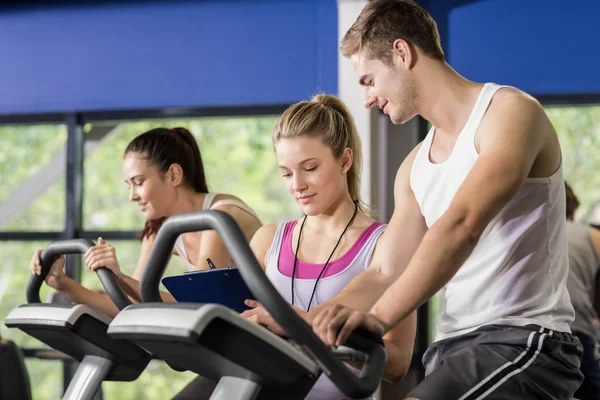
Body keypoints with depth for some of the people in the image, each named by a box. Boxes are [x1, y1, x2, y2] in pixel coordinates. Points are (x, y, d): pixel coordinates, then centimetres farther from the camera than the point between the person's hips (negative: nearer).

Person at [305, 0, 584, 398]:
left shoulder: (509, 111, -9)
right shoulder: (415, 167, 18)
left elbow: (461, 225, -24)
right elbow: (385, 272, 16)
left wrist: (379, 317, -35)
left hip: (524, 338, -8)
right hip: (454, 345, 8)